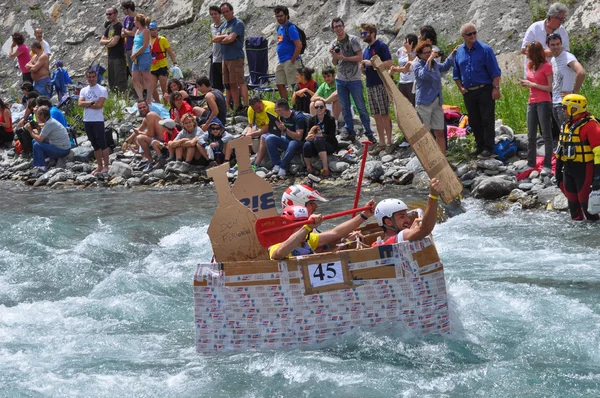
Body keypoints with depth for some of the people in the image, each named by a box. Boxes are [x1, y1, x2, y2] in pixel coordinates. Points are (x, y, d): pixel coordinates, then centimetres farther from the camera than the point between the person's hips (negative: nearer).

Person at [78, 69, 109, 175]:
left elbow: (99, 105, -15)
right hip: (87, 120, 6)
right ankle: (99, 166, 16)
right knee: (95, 145, 11)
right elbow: (80, 103, -2)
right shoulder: (84, 90, 12)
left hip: (98, 120, -6)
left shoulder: (102, 90, -4)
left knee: (102, 143, -6)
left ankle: (106, 166, -4)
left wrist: (86, 104, -4)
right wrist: (92, 103, -12)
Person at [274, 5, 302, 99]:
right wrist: (279, 58, 15)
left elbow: (299, 46, -18)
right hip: (281, 61, 9)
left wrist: (292, 61, -17)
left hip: (289, 61, -9)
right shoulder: (279, 28, 14)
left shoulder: (290, 28, -12)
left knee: (294, 85, -6)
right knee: (280, 84, 10)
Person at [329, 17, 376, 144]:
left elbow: (359, 57, -12)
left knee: (361, 107, -3)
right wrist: (334, 56, -6)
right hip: (340, 80, 5)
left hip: (354, 79, -5)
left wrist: (343, 58, -16)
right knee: (345, 107, 8)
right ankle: (350, 132, 17)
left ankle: (369, 133, 2)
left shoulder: (353, 39, -6)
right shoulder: (334, 43, 10)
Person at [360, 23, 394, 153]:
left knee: (384, 114, -5)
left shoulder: (381, 46, -6)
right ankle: (381, 143, 12)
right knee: (376, 116, 8)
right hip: (370, 85, 8)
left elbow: (389, 63, -17)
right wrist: (362, 68, 0)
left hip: (380, 84, -7)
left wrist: (371, 63, -17)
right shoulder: (366, 50, 17)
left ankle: (389, 142, 0)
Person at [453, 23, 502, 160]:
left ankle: (488, 149, -1)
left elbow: (495, 71, -8)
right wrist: (461, 88, 6)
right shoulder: (459, 52, 7)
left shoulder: (485, 49, -6)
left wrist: (496, 88, -14)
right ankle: (479, 147, 22)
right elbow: (456, 74, 17)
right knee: (474, 122, 11)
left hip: (485, 90, -5)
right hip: (468, 92, 5)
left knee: (487, 120, -4)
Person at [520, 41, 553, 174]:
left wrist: (532, 84, -14)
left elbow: (550, 87, -11)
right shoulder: (529, 65, 10)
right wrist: (526, 83, 1)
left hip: (544, 103, -8)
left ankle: (547, 165, -2)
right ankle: (531, 164, 16)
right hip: (532, 102, 8)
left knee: (546, 135, -3)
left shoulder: (546, 66, -11)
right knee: (531, 136, 10)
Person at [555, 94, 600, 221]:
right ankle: (576, 220, 26)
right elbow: (561, 149, 20)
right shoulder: (567, 125, 12)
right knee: (571, 196, 14)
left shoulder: (589, 125, -17)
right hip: (568, 168, 9)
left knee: (584, 197, -6)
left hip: (584, 168, -9)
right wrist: (558, 168, 21)